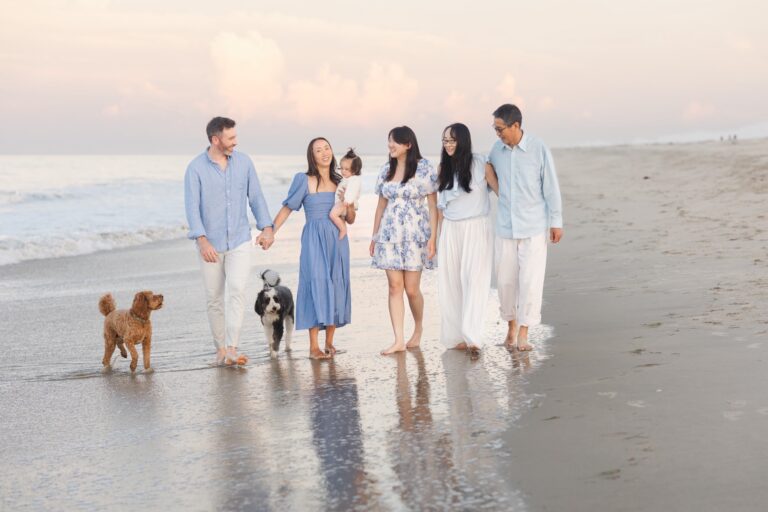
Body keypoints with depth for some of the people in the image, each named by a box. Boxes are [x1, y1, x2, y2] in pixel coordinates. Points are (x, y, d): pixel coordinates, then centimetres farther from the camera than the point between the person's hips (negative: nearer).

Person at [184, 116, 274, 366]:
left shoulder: (244, 162, 2)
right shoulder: (196, 168, -9)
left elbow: (256, 197, 7)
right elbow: (192, 207, -14)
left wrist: (267, 228, -4)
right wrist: (202, 240, -26)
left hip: (240, 242, 1)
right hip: (211, 244, -1)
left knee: (237, 290, -16)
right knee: (215, 298, 7)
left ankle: (232, 349, -19)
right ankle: (220, 348, 21)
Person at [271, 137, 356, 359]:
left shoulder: (339, 182, 13)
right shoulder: (304, 180, 1)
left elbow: (350, 220, 17)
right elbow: (287, 208, 1)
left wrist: (349, 206, -4)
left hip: (337, 240, 5)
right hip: (314, 240, -5)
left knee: (336, 287, 2)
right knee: (317, 285, -10)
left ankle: (329, 342, 9)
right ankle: (313, 346, -9)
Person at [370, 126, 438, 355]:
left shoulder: (424, 168, -4)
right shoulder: (386, 169, 9)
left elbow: (433, 205, -5)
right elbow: (381, 205, 15)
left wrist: (433, 238, -10)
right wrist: (374, 236, 13)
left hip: (415, 233, -4)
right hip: (390, 233, 4)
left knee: (411, 288, -1)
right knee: (394, 286, -2)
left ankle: (418, 328, 24)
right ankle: (399, 340, -1)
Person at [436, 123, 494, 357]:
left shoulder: (480, 164, -6)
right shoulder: (443, 168, 9)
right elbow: (441, 205, 13)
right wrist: (440, 235, 11)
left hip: (476, 229, -5)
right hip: (450, 231, 5)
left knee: (475, 280, -11)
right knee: (451, 283, 2)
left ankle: (473, 337, -18)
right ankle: (457, 336, 9)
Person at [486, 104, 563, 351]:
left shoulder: (539, 149, -9)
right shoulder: (497, 149, 1)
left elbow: (551, 187, -4)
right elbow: (489, 173, 24)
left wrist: (556, 222, -2)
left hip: (534, 228, -3)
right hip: (505, 226, 4)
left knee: (530, 280, -5)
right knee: (506, 279, 6)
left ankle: (523, 333, 2)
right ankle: (511, 326, 24)